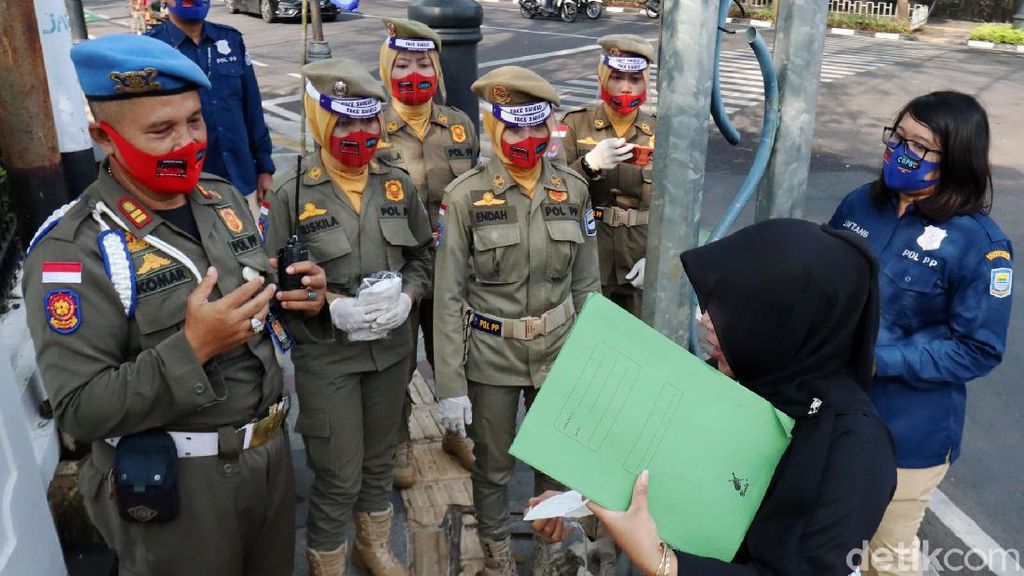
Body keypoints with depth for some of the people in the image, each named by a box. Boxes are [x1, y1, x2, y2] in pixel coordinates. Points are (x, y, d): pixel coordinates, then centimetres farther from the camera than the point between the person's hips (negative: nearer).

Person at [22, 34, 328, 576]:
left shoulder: (222, 196, 2)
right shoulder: (74, 248, -19)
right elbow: (79, 409, -20)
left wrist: (301, 302, -8)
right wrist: (191, 349, -30)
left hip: (271, 450, 6)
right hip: (173, 486, -6)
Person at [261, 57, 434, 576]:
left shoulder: (398, 185, 1)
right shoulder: (292, 196, -12)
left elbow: (424, 256, 9)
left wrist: (406, 297, -11)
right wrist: (332, 307, -23)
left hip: (392, 349, 4)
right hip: (325, 356, -4)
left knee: (379, 460, 21)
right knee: (339, 476, 4)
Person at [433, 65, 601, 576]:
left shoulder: (573, 189, -2)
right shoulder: (465, 197, -12)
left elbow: (586, 284, 5)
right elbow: (448, 297, -10)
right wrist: (450, 384, -12)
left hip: (559, 351, 3)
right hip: (491, 355, -2)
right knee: (494, 466, 14)